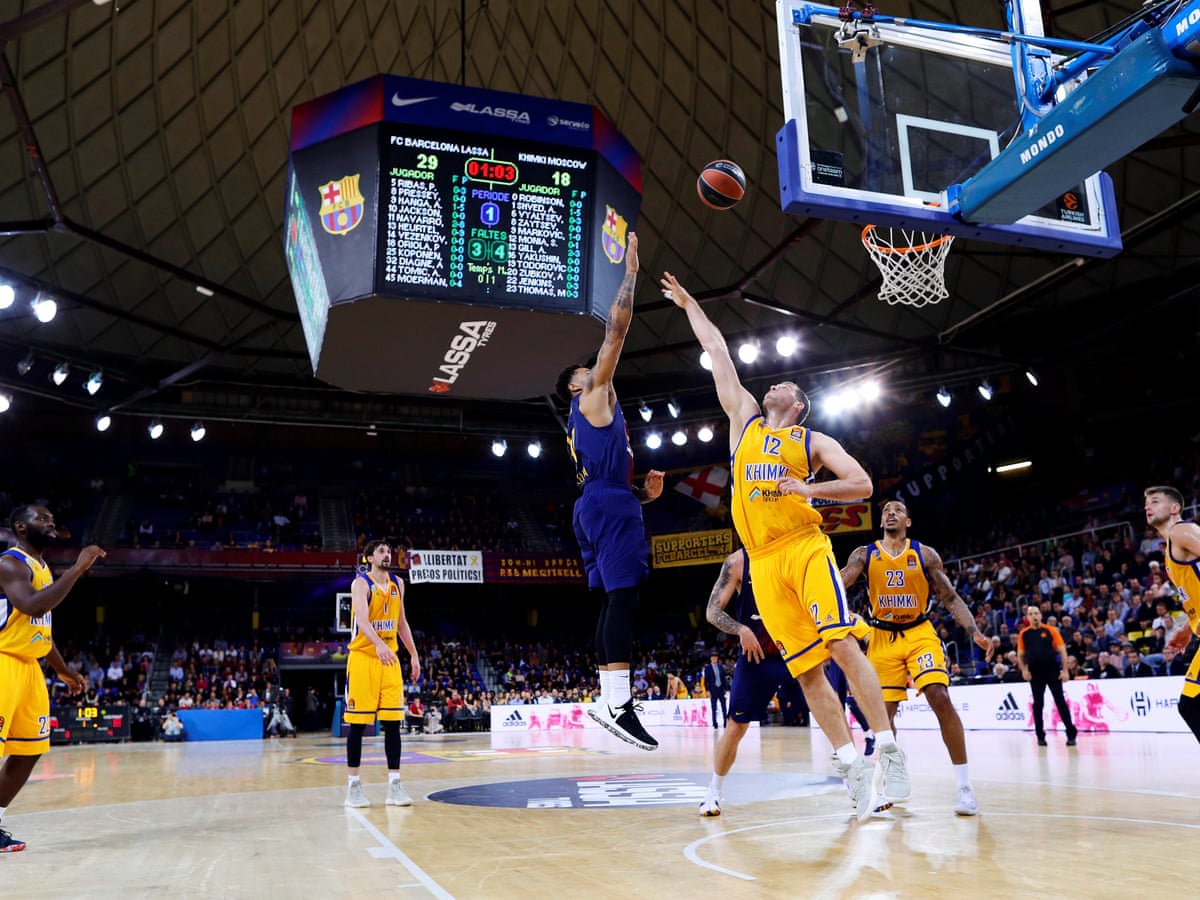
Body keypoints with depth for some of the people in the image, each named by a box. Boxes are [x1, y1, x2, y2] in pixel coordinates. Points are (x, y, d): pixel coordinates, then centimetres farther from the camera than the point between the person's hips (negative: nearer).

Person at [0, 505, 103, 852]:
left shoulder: (42, 568, 16)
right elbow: (32, 606, -30)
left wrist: (64, 670, 24)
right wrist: (78, 569, -28)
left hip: (29, 666, 10)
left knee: (29, 750, 10)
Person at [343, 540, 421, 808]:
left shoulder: (397, 584, 10)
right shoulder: (361, 583, -9)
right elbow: (362, 619, -26)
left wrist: (413, 654, 12)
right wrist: (379, 644, -42)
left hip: (390, 660, 5)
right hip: (363, 658, -5)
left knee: (393, 723, 2)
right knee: (358, 724, 0)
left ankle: (394, 786, 6)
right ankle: (354, 787, 9)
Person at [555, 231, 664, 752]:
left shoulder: (578, 428, 30)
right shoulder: (593, 395, 5)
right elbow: (616, 330, -1)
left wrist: (644, 492, 16)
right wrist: (631, 272, 4)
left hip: (597, 506, 10)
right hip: (610, 506, -10)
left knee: (614, 600, 6)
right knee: (623, 595, -18)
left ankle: (607, 700, 5)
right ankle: (619, 703, -24)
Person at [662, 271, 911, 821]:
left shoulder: (812, 441, 12)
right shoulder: (745, 420, 21)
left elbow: (861, 484, 2)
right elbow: (716, 350, 25)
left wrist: (808, 488, -12)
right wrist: (688, 304, 32)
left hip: (805, 547, -3)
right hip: (763, 562, 3)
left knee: (841, 644, -16)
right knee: (805, 668, -1)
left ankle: (889, 752, -11)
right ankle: (851, 765, 3)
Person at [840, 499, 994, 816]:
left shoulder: (926, 554, 0)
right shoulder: (865, 554, 0)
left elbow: (951, 597, -1)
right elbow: (838, 583, -14)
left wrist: (975, 632, -14)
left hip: (919, 634, -1)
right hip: (882, 638, 1)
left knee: (940, 698, -20)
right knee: (883, 712, 3)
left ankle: (965, 786, -11)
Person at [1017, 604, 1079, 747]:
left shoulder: (1050, 630, -1)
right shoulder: (1023, 634, 5)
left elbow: (1062, 651, -1)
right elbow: (1020, 654, 11)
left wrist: (1065, 670, -8)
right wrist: (1024, 670, -4)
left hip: (1053, 671, -2)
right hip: (1035, 673, 2)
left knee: (1060, 702, -1)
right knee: (1038, 704, 6)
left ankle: (1071, 734, 4)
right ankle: (1040, 736, 14)